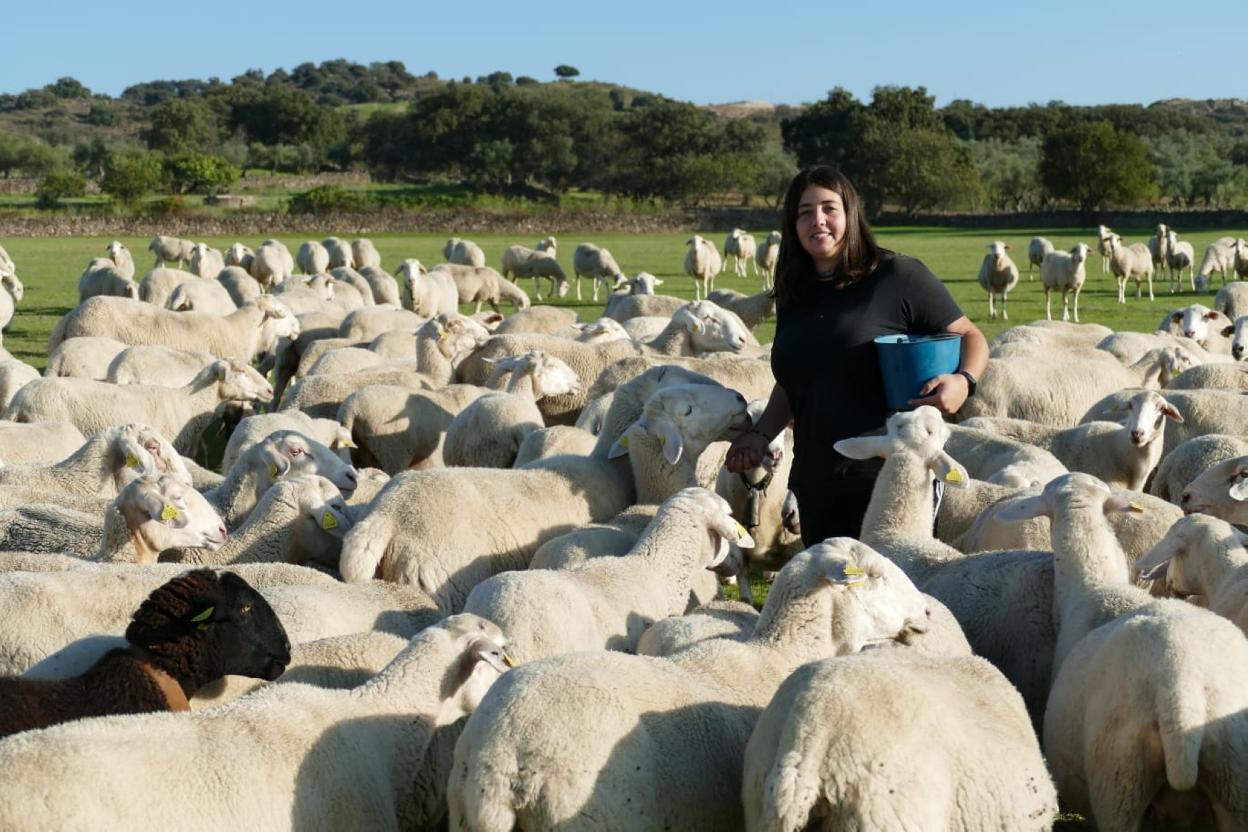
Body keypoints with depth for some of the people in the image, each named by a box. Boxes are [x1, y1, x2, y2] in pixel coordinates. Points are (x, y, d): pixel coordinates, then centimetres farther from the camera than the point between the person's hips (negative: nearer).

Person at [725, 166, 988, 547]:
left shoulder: (898, 276, -6)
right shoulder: (794, 297, 14)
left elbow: (970, 337, 0)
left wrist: (963, 380, -20)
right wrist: (761, 434, 11)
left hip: (888, 477, -6)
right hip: (815, 483, 6)